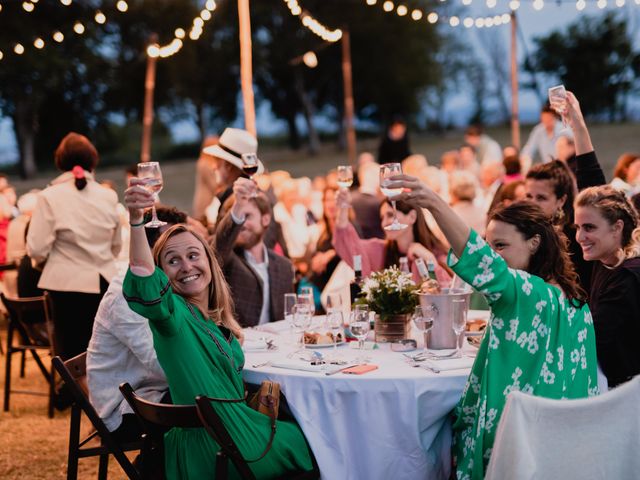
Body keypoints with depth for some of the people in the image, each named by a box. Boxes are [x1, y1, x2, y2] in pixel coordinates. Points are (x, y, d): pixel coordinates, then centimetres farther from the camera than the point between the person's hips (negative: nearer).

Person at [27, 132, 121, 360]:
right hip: (105, 282, 3)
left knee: (72, 355, 4)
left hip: (69, 284, -3)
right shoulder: (109, 196, 1)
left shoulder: (50, 197, -10)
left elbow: (37, 249, -11)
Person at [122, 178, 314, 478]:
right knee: (310, 443, 12)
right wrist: (136, 219, -54)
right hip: (214, 455, -7)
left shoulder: (217, 320, 7)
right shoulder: (173, 314, -18)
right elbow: (146, 280, -42)